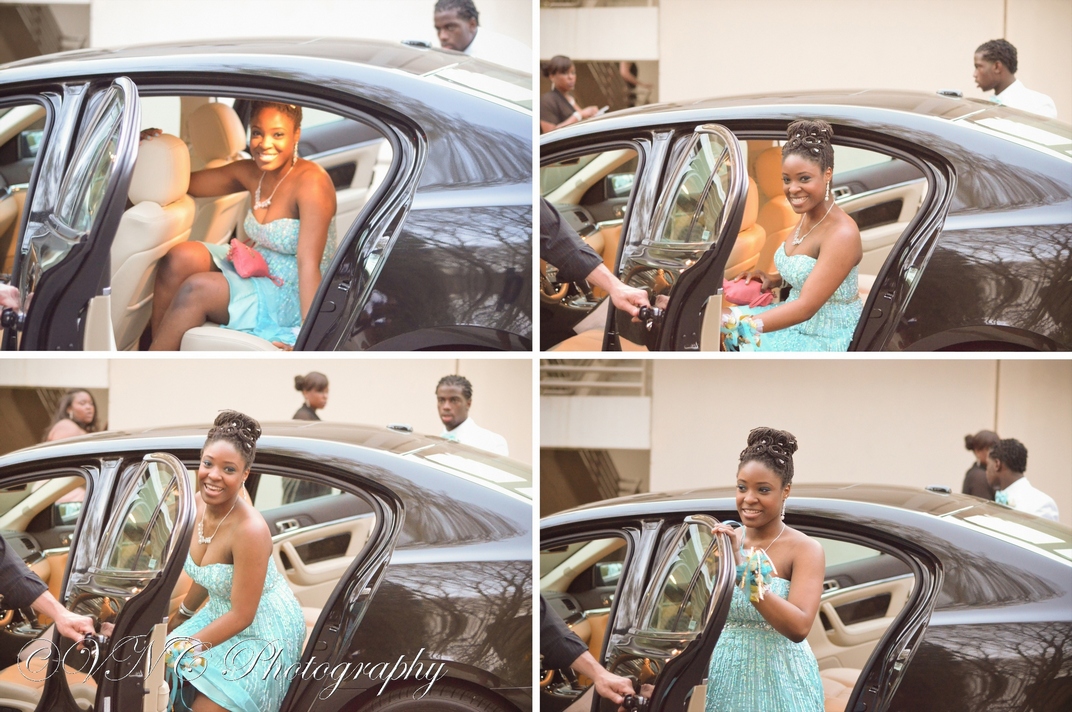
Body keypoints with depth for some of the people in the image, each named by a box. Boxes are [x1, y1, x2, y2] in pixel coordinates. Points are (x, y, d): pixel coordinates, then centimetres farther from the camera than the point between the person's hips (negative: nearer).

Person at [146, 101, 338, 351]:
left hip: (291, 299, -7)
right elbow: (186, 182, 12)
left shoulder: (311, 181, -21)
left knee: (197, 288, -25)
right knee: (182, 257, -17)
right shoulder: (251, 173, 2)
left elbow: (309, 263, -29)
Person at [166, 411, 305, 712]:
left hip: (264, 631, -8)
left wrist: (183, 648, -19)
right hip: (222, 613, 8)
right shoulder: (199, 504, -9)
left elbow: (242, 616, -25)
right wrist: (180, 617, 23)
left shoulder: (250, 530, -32)